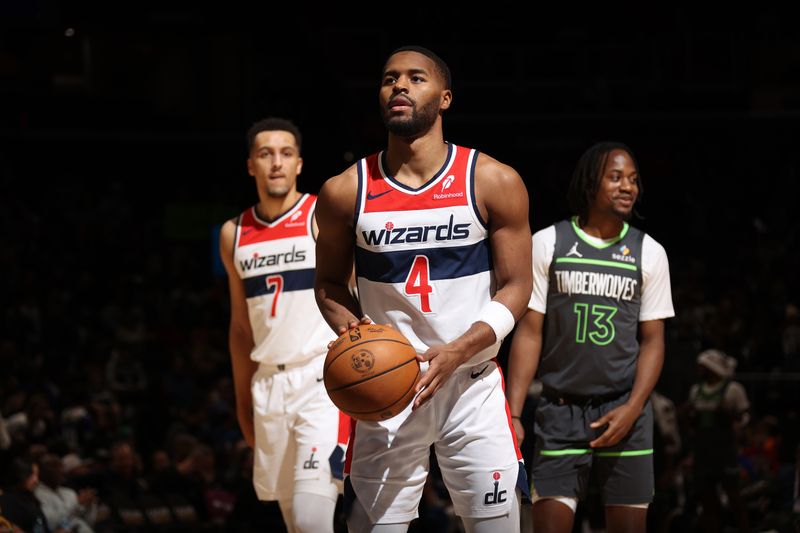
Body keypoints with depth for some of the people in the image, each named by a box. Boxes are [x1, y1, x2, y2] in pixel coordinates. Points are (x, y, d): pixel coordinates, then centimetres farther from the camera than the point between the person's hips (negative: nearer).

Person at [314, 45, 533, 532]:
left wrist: (457, 351, -18)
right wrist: (350, 327, -11)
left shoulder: (494, 182, -5)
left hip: (473, 385, -1)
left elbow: (516, 286, -3)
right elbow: (329, 283, 12)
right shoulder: (346, 191, -1)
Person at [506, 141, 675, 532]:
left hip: (624, 412, 2)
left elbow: (652, 341, 6)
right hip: (559, 411, -1)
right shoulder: (547, 244, 1)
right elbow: (529, 332, 0)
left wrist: (632, 408, -8)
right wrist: (513, 413, -8)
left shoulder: (648, 253, 6)